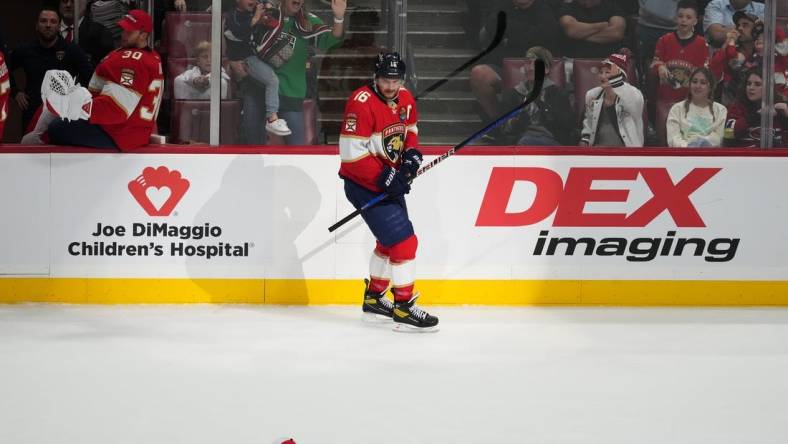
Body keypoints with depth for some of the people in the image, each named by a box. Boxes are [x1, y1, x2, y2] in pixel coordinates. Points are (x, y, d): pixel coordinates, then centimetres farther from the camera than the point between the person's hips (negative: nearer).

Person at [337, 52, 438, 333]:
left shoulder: (405, 99, 2)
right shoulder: (362, 103, -24)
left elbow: (410, 128, 21)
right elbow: (351, 152, -26)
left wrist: (412, 152, -1)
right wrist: (384, 177, -27)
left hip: (390, 181, 9)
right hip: (364, 185, -9)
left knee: (390, 240, 22)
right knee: (403, 240, -14)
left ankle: (374, 299, 39)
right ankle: (404, 308, -7)